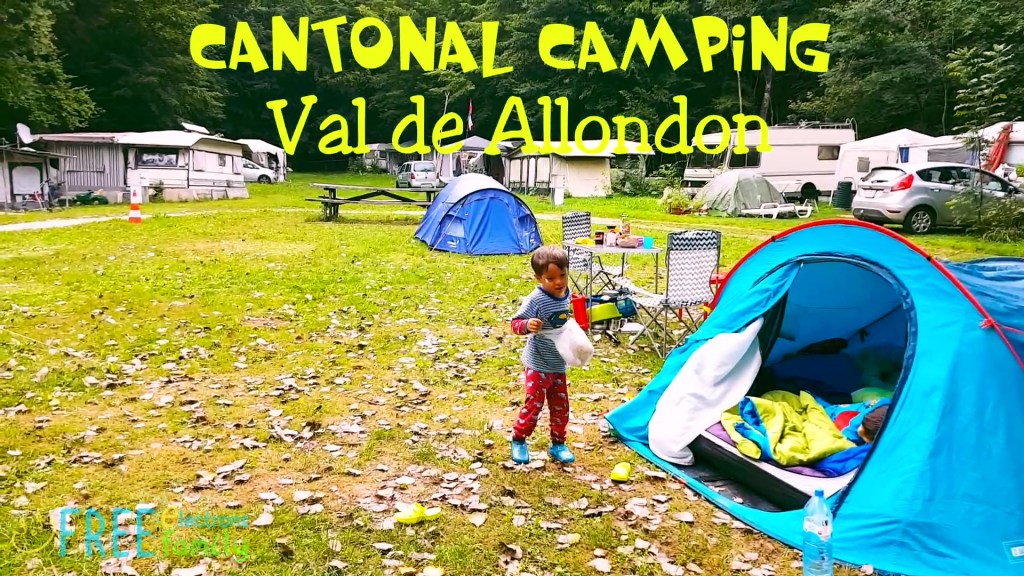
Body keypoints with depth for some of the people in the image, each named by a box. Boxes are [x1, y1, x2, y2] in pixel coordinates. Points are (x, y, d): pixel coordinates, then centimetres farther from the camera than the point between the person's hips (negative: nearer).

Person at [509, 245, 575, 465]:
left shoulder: (569, 297, 0)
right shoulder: (535, 300, -21)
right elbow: (515, 322, -21)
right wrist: (527, 325, -40)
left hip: (559, 365, 6)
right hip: (538, 365, -6)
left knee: (560, 406, 14)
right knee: (534, 404, -2)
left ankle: (558, 444, 30)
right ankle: (518, 441, 19)